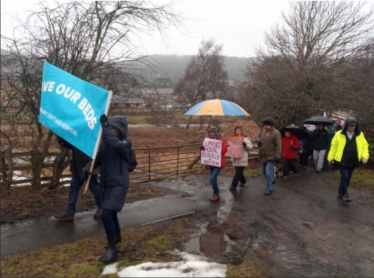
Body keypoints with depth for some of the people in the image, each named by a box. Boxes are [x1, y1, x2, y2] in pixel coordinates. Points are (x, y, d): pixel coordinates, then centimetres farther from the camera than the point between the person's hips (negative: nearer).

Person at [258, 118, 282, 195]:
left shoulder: (276, 133, -16)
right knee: (264, 171, 20)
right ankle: (272, 180, 47)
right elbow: (260, 137, 22)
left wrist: (277, 156, -22)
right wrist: (259, 142, -2)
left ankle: (269, 189, 3)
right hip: (263, 155, 8)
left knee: (268, 173, -9)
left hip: (271, 156, -8)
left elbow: (279, 146, -18)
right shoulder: (263, 130, 4)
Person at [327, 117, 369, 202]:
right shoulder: (339, 134, -7)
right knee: (345, 177, -12)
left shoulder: (360, 135, 1)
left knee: (347, 178, 13)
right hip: (342, 160, -4)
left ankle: (341, 193, 27)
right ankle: (344, 194, -1)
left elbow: (365, 145, 4)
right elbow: (334, 146, -2)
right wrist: (330, 157, -2)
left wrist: (365, 156, -10)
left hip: (353, 161, 4)